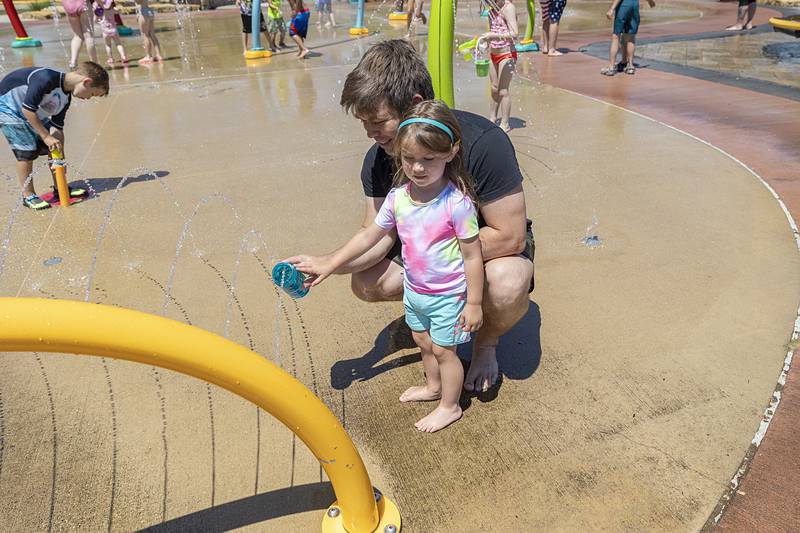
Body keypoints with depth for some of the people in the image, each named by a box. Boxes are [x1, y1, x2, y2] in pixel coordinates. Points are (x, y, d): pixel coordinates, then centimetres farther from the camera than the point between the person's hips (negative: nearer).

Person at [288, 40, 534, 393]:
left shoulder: (483, 143, -33)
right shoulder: (379, 159, -16)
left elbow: (509, 236, -28)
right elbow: (377, 237, -14)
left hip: (492, 242, -4)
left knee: (506, 287, -37)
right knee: (365, 282, -15)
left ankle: (487, 340, 0)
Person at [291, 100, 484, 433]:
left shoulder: (457, 202, -27)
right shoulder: (398, 196, -10)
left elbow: (472, 256, -20)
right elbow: (370, 235, 1)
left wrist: (474, 304, -16)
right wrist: (329, 264, 3)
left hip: (448, 296, -6)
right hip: (413, 290, 6)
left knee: (443, 350, 11)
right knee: (423, 342, 25)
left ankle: (449, 406, 35)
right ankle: (433, 386, 52)